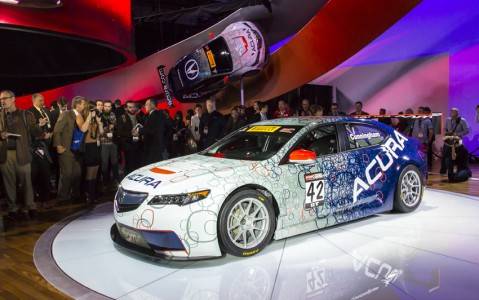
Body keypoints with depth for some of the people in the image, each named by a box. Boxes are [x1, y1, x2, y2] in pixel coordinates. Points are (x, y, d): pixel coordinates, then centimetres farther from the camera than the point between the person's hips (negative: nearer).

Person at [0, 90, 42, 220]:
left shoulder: (26, 115, 3)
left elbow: (34, 133, -1)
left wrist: (39, 126, -21)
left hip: (21, 153, -2)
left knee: (26, 181, 1)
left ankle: (30, 207, 10)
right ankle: (12, 209, 17)